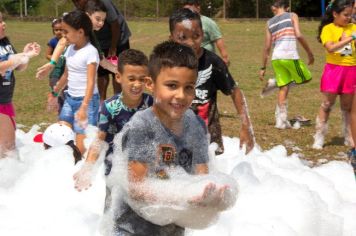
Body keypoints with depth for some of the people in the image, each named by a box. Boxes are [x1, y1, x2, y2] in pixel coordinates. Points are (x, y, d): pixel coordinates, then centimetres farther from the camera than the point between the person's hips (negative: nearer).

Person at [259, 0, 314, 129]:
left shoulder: (270, 23, 16)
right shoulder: (292, 16, 6)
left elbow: (267, 47, 13)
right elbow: (298, 35, -8)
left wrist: (263, 68, 17)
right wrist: (310, 53, 0)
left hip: (276, 58, 5)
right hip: (290, 56, -4)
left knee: (283, 88, 12)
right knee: (306, 78, 17)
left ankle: (281, 120, 6)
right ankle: (275, 83, 4)